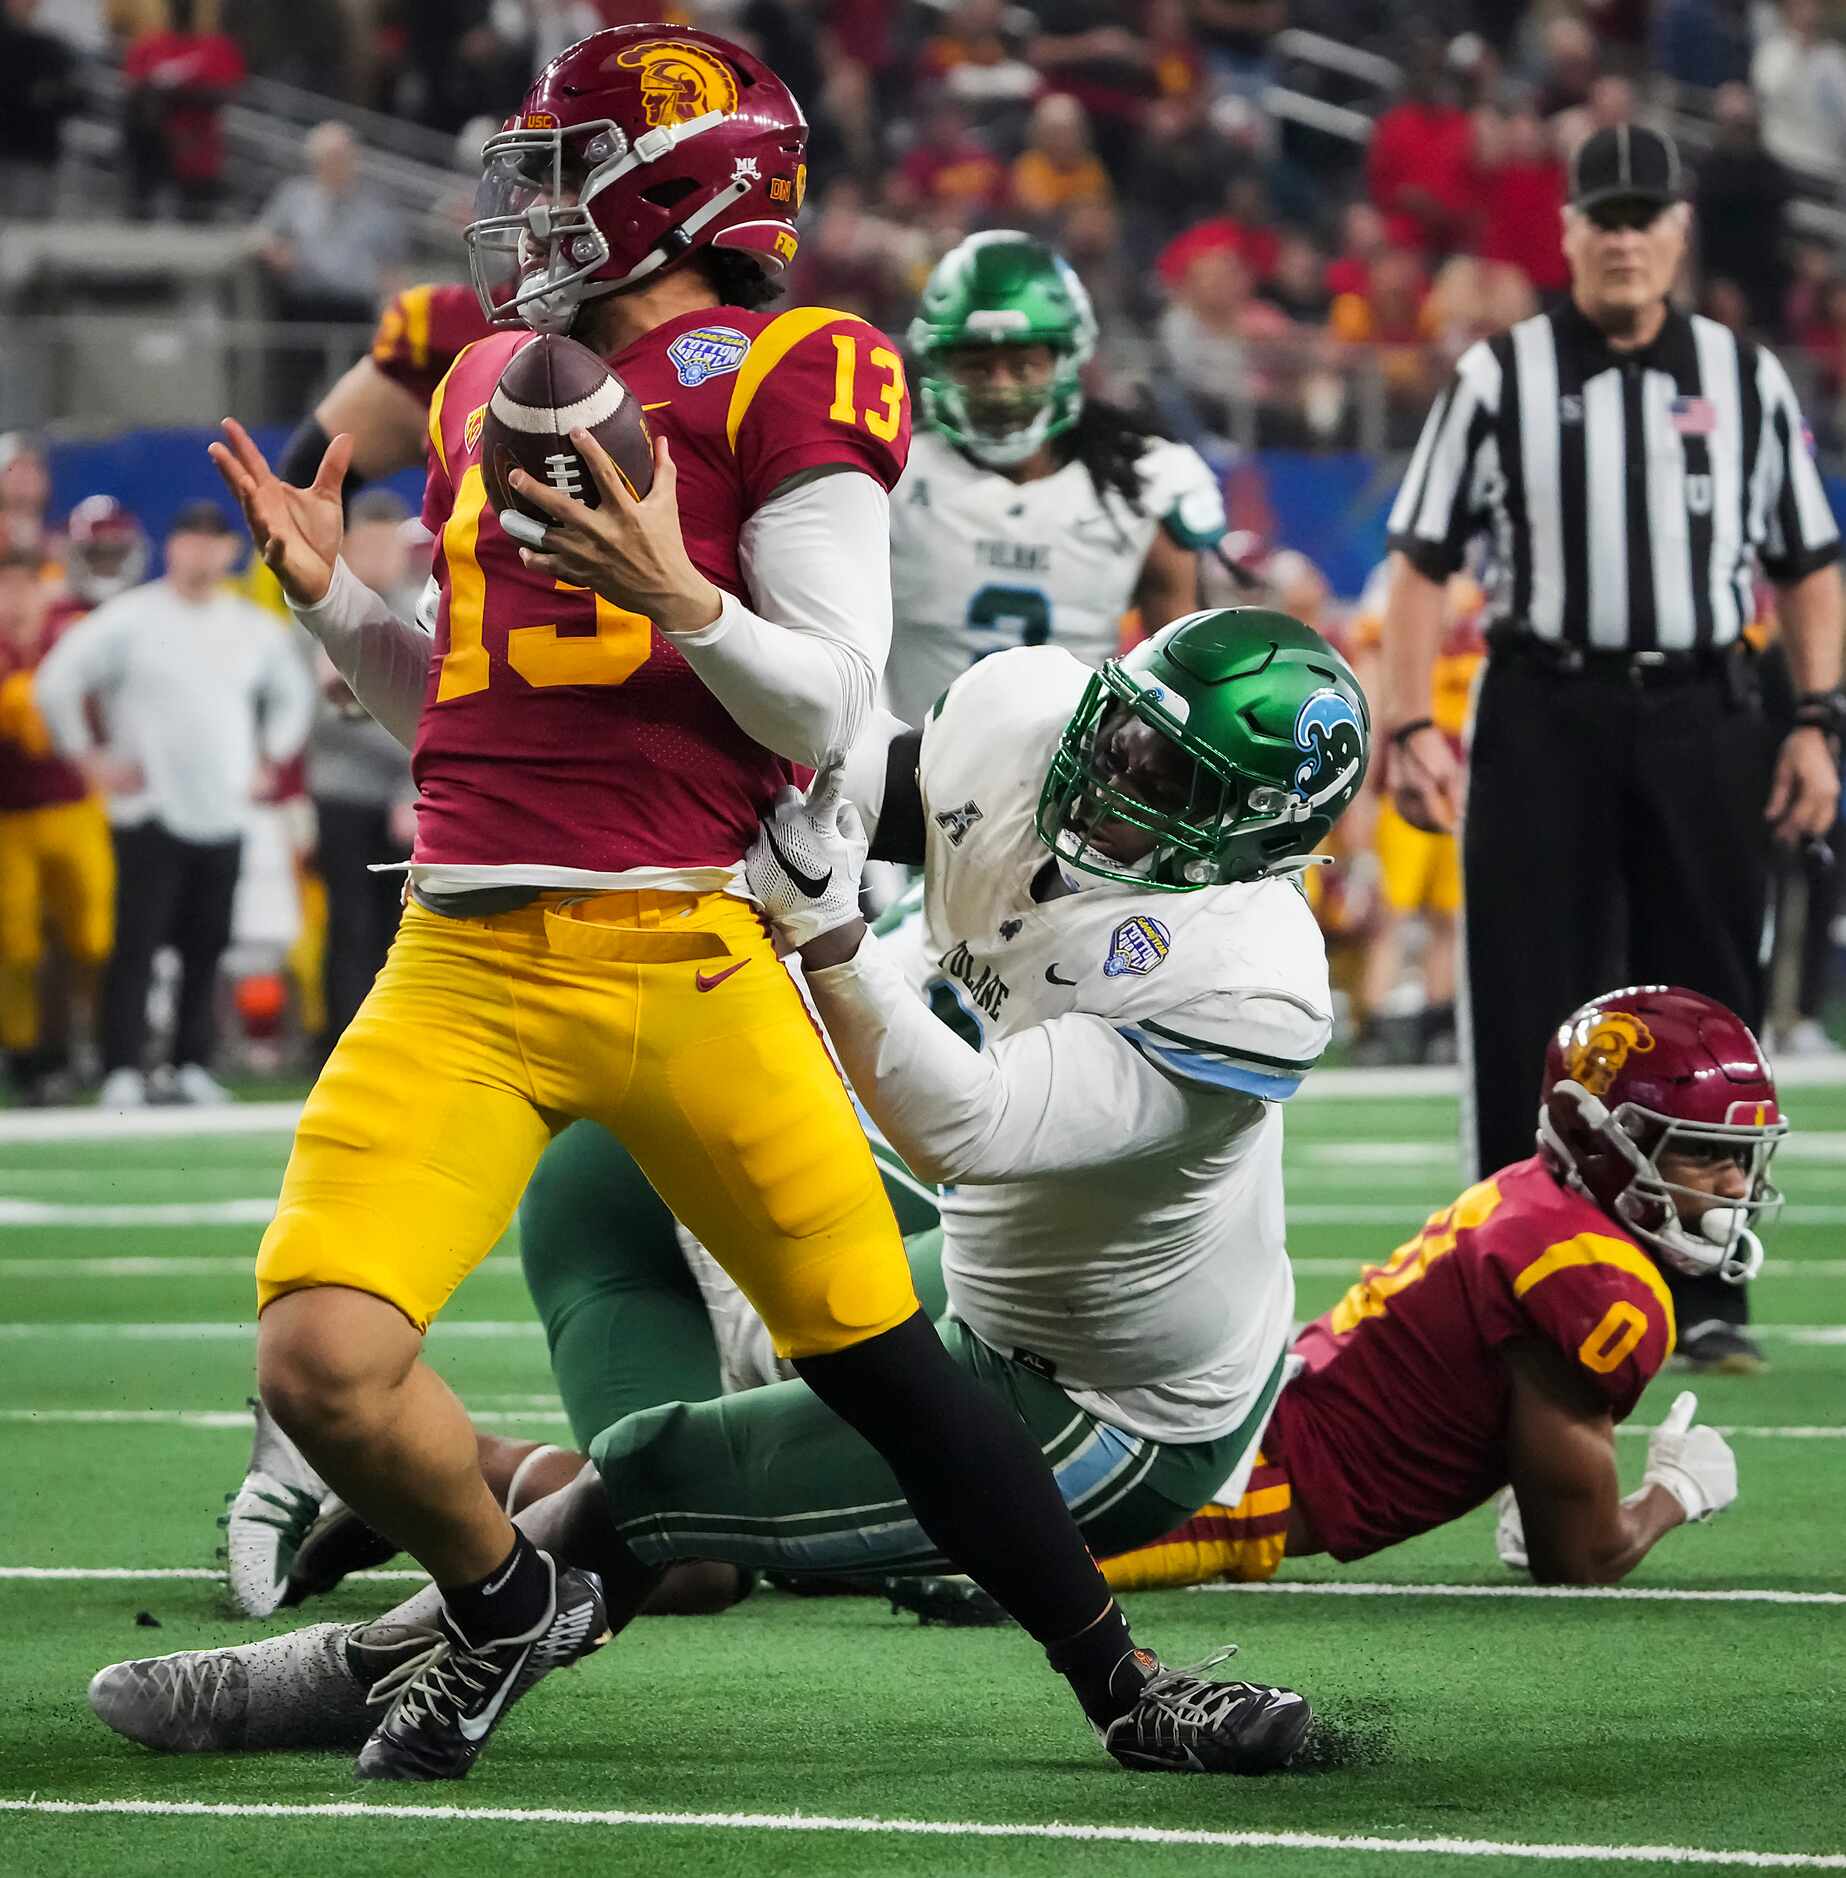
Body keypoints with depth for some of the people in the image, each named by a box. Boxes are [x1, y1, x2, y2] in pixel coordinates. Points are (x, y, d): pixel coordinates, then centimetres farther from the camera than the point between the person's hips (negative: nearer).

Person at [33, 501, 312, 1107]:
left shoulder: (256, 628, 11)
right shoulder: (129, 619, -4)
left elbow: (292, 692, 28)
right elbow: (56, 683, -5)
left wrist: (268, 761, 17)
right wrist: (90, 760, -5)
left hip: (223, 814, 4)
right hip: (149, 810, -4)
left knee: (207, 948, 5)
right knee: (137, 944, -9)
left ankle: (193, 1067, 13)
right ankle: (122, 1073, -10)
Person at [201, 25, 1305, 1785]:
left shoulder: (779, 386, -1)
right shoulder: (490, 392, 19)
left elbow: (830, 705, -5)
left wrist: (678, 596, -20)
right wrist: (329, 597, 11)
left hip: (670, 959, -5)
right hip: (458, 964, 5)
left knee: (882, 1357, 1)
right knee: (320, 1356, -13)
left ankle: (1122, 1684, 19)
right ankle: (509, 1609, 15)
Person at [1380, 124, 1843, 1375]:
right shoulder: (1499, 378, 3)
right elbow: (1425, 561, 2)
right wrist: (1410, 725, -7)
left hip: (1704, 718, 2)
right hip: (1544, 717, -1)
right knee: (1527, 1012, -1)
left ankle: (1704, 1295, 10)